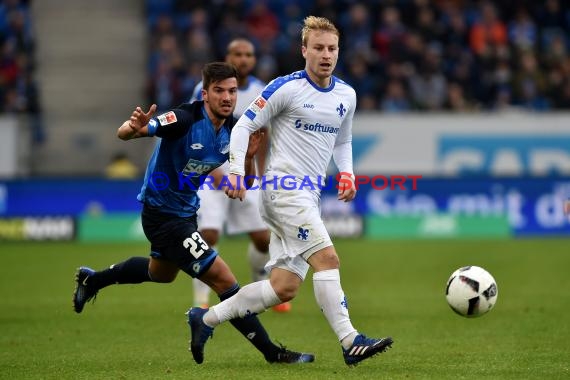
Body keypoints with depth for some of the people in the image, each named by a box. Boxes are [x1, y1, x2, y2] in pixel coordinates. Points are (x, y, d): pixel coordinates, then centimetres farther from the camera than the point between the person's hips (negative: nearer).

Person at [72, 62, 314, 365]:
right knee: (223, 280, -14)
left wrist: (249, 156, -19)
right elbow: (123, 133, -32)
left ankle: (92, 280, 56)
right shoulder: (185, 119, -26)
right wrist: (134, 127, -56)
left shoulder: (232, 130, -5)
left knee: (162, 273, 36)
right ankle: (271, 352, -6)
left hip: (185, 212, 9)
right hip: (163, 215, -9)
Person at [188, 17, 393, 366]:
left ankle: (206, 319, 16)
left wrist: (347, 172, 8)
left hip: (309, 195, 8)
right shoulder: (286, 88, -8)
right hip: (285, 189, -8)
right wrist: (236, 172, -15)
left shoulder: (346, 96, 11)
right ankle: (351, 343, -23)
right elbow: (244, 126, -4)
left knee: (284, 288, 3)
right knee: (327, 258, -22)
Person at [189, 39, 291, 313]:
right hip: (211, 170, -4)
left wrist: (260, 174, 14)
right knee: (208, 235, -17)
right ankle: (201, 302, -6)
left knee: (263, 238, 2)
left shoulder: (261, 94, 3)